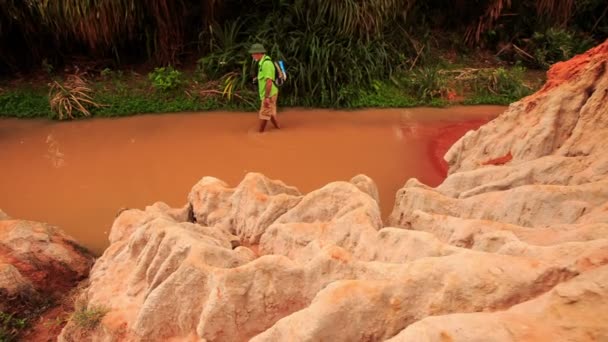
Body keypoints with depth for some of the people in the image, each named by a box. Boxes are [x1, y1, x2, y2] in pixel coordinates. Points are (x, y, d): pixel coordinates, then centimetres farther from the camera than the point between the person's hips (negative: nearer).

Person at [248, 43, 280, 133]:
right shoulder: (263, 62, 10)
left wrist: (266, 97, -26)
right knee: (271, 113, 16)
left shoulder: (266, 63, -22)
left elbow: (269, 81, -27)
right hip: (269, 94, 10)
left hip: (269, 94, -10)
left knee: (263, 114, 0)